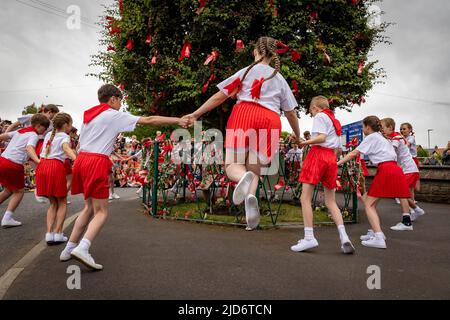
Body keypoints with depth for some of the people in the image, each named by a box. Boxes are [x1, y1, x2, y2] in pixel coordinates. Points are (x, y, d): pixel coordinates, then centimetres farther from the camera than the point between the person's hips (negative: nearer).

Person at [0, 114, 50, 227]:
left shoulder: (20, 131, 18)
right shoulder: (34, 135, -4)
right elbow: (29, 148, -23)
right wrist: (38, 161, -38)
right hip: (14, 165, -7)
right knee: (19, 191, 12)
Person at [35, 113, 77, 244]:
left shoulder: (48, 135, 21)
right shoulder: (64, 136, 2)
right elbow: (66, 148, -19)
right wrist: (77, 160, -35)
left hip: (42, 165, 6)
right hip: (56, 167, -6)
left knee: (53, 203, 16)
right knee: (62, 203, 10)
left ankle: (49, 233, 5)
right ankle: (57, 233, 2)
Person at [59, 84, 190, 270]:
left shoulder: (89, 115, 20)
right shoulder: (114, 116, -2)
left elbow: (82, 141, 19)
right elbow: (148, 120, -5)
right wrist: (178, 121, -1)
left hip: (82, 159, 8)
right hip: (97, 163, -8)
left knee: (89, 207, 18)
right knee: (101, 212, -3)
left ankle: (69, 249, 22)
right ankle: (82, 248, -20)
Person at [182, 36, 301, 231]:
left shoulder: (246, 71, 18)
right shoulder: (280, 79, 24)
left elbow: (219, 97, 11)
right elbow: (291, 114, 23)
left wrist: (195, 115, 16)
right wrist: (298, 137, 37)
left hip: (243, 114, -2)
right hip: (270, 121, 2)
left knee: (233, 165, 2)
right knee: (254, 168, 8)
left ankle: (244, 177, -35)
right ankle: (251, 194, -25)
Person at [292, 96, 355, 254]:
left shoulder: (319, 116, 3)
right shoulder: (335, 121, 26)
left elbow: (321, 137, -14)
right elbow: (338, 147, 22)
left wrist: (306, 142, -14)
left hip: (318, 154, -8)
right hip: (331, 158, 8)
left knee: (305, 198, -6)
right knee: (331, 201, 10)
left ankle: (309, 237, -12)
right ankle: (344, 237, -4)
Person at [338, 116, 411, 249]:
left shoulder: (371, 137, 1)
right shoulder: (382, 137, 27)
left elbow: (353, 154, -5)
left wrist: (338, 162, 0)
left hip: (386, 171, -9)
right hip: (394, 169, 9)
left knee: (369, 204, -7)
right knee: (369, 201, 16)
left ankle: (379, 238, -18)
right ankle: (376, 231, 19)